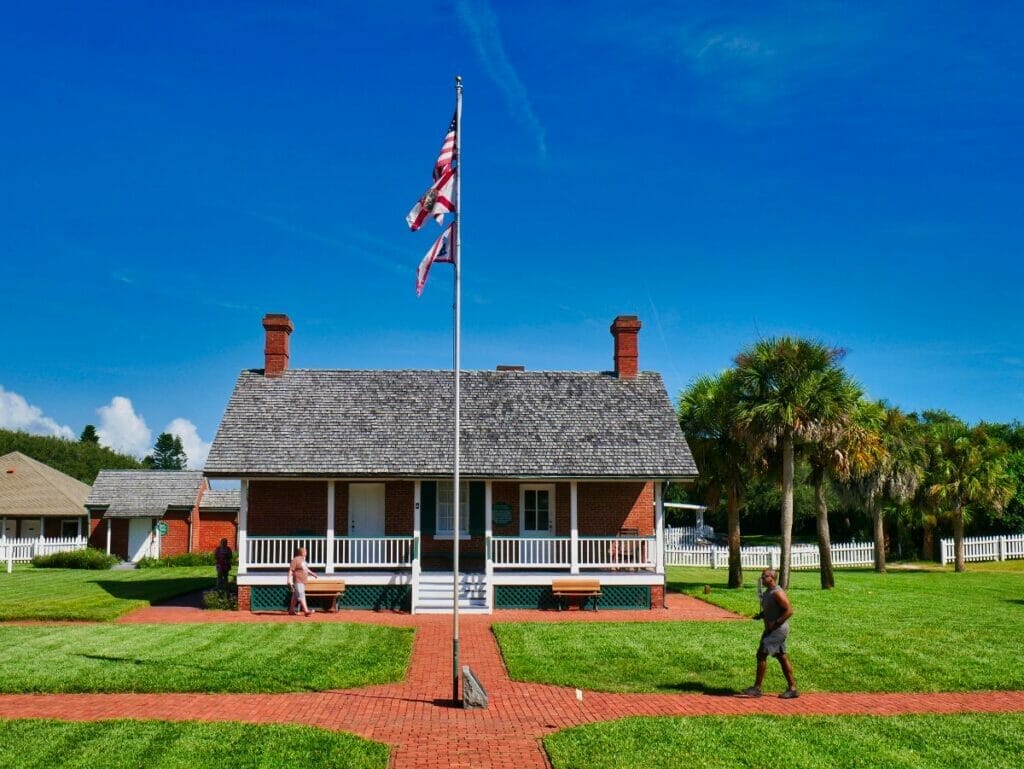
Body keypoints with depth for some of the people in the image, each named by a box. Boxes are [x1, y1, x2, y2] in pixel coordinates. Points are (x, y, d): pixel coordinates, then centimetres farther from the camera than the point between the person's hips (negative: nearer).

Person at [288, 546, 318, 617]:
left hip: (303, 581, 10)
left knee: (295, 596, 14)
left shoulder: (303, 560, 16)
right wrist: (289, 580, -24)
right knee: (301, 595, -14)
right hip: (298, 581, -10)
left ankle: (291, 610, 21)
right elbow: (291, 570, -18)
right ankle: (306, 611, -21)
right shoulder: (295, 560, -13)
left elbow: (306, 569, 31)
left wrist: (312, 574, 30)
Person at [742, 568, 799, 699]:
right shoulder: (767, 592, 13)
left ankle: (757, 688, -6)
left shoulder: (777, 593, -17)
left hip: (778, 630, -10)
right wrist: (759, 615, 6)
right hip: (772, 630, 10)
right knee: (781, 657, 11)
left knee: (761, 654, -11)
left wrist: (775, 623, -23)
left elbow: (789, 610, -21)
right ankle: (793, 689, 16)